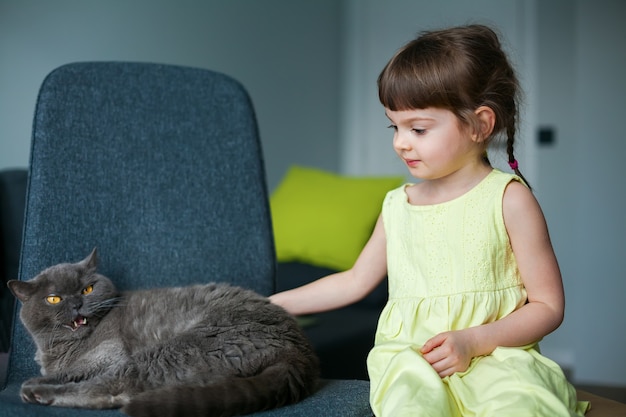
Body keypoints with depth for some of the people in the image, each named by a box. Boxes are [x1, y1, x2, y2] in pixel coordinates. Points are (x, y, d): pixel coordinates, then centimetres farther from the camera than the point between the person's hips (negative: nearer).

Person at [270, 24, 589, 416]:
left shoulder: (508, 199, 0)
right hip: (409, 353, 2)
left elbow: (548, 306, 0)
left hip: (496, 352, -2)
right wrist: (272, 305, 23)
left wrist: (472, 341, -14)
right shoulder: (398, 205, 14)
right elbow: (355, 281, 26)